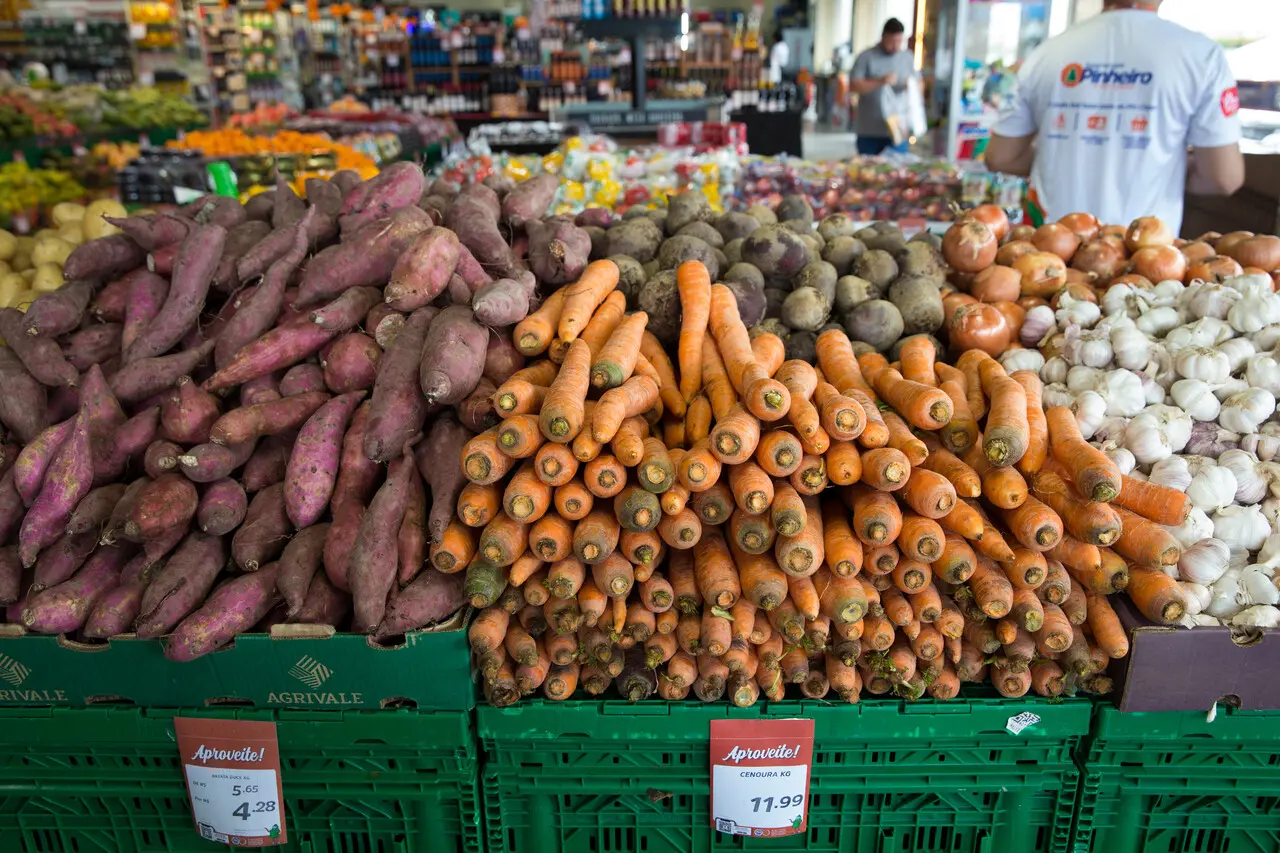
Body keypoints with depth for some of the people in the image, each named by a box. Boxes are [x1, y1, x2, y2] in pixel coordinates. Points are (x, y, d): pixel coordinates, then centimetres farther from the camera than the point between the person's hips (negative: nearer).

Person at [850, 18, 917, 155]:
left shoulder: (908, 58, 12)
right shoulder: (866, 57, -1)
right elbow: (853, 85, -8)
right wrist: (880, 81, -19)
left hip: (898, 129, 3)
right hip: (869, 131, -3)